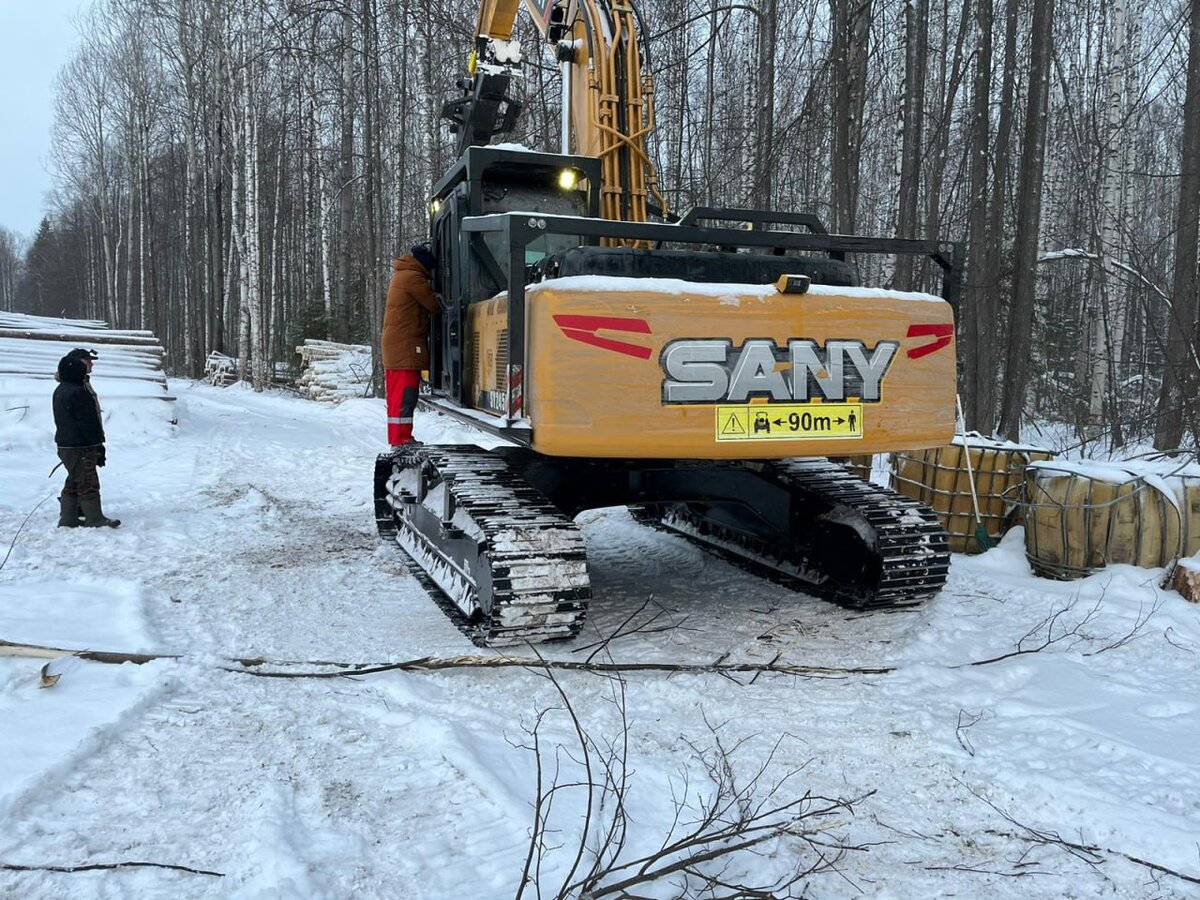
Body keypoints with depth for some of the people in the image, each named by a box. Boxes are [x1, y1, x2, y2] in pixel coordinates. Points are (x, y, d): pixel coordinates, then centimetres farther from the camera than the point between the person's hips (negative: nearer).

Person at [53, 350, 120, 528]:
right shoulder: (78, 393, -20)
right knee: (88, 483, -4)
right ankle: (94, 519, 0)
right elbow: (87, 423, -20)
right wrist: (98, 446, -15)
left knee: (73, 483, 16)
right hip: (80, 447, -11)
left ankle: (67, 518, 20)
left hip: (66, 445, 11)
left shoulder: (61, 390, 13)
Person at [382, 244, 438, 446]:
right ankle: (400, 438, -9)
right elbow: (433, 304, -7)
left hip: (394, 346, 10)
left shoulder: (400, 276, 21)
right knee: (405, 395, -9)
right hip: (405, 346, -10)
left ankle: (398, 437, 16)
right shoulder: (412, 277, -11)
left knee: (398, 395, 11)